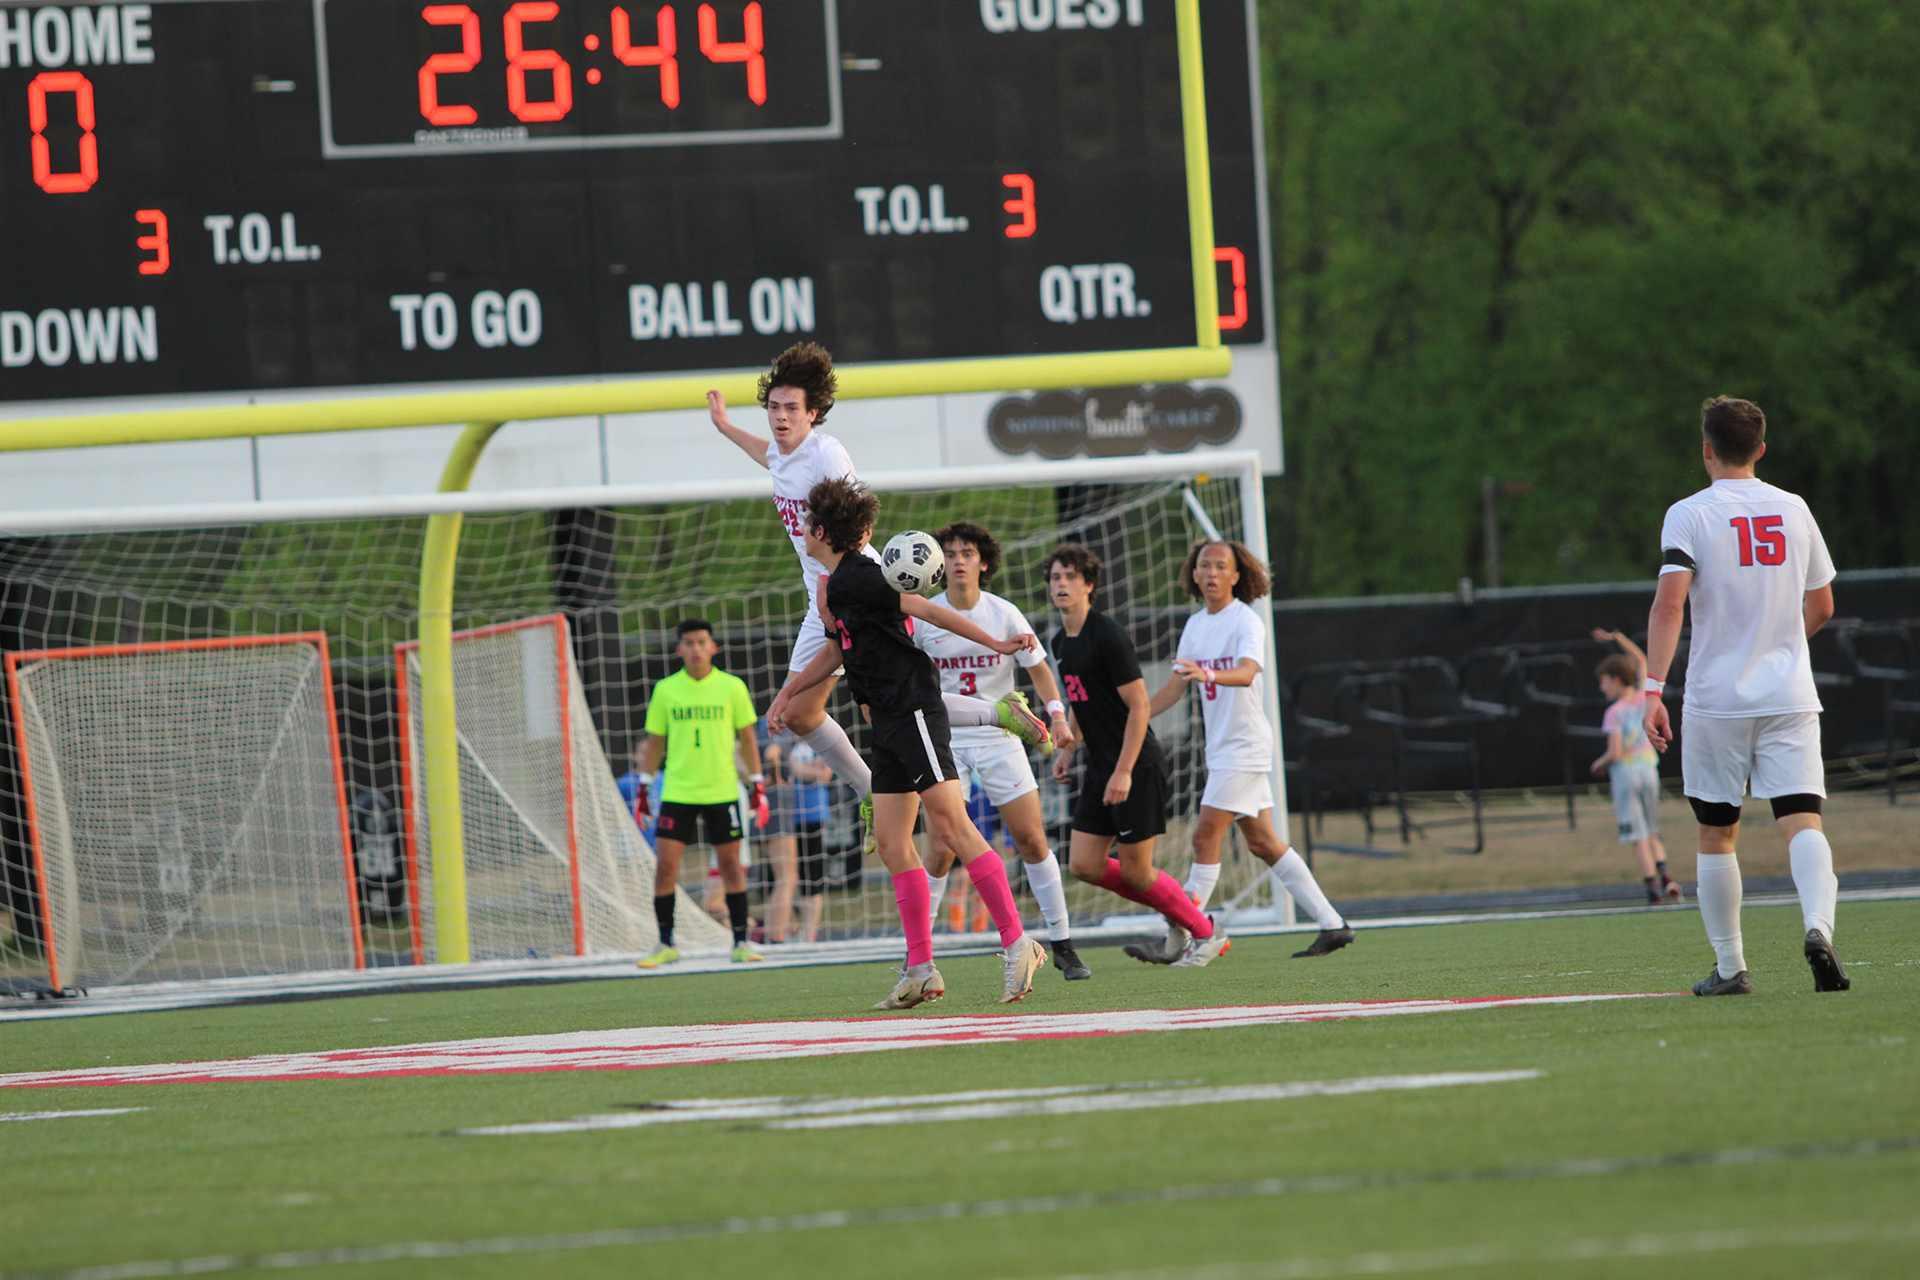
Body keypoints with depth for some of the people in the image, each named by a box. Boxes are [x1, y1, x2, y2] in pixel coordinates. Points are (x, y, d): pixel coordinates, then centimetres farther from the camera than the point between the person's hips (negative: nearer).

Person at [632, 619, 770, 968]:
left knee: (731, 865, 2)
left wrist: (758, 785, 4)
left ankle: (741, 943, 11)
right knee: (664, 866, -6)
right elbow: (654, 741, 11)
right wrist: (643, 786, 8)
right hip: (677, 792, 0)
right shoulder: (665, 690, 3)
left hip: (722, 791, 0)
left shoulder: (732, 687, 1)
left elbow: (747, 739, 8)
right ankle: (665, 945, 3)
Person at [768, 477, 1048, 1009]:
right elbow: (840, 649, 32)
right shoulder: (837, 584, 17)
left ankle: (1017, 944, -14)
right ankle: (921, 970, 4)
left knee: (950, 825, -14)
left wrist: (995, 644, -20)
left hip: (914, 711, -10)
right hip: (890, 724, 10)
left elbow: (924, 609, -17)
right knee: (892, 844, 4)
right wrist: (788, 691, 32)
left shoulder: (853, 579, -13)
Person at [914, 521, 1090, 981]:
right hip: (946, 739, -1)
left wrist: (1056, 714, -11)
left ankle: (1062, 943, 9)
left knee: (1032, 839, -2)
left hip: (999, 736, 1)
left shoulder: (1004, 614, -4)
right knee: (942, 850, -10)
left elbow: (1037, 667, 3)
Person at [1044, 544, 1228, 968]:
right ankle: (1176, 915, 19)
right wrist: (1068, 748, 14)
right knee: (1084, 866, 2)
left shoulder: (1107, 636, -16)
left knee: (1135, 872, -5)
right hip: (1100, 770, 8)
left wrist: (1124, 772, -21)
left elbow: (1139, 706, -18)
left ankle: (1205, 931, 16)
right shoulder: (1061, 642, 11)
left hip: (1138, 769, -8)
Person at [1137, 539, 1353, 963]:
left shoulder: (1246, 622, -13)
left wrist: (1210, 674, -51)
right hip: (1221, 749, 9)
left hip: (1245, 745, -9)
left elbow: (1247, 672, -31)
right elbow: (1175, 687, 14)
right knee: (1261, 842, 9)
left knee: (1206, 837, -12)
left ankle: (1179, 942, -11)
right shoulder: (1195, 626, 12)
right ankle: (1332, 924, 14)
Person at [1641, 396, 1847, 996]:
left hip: (1717, 699, -2)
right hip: (1791, 694, 2)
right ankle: (1818, 925, -31)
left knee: (1717, 836, 11)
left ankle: (1730, 967, 15)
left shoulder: (1690, 515, -5)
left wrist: (1653, 689, -19)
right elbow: (1821, 607, 15)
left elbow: (1669, 604, -17)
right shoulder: (1793, 510, 7)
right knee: (1802, 820, -6)